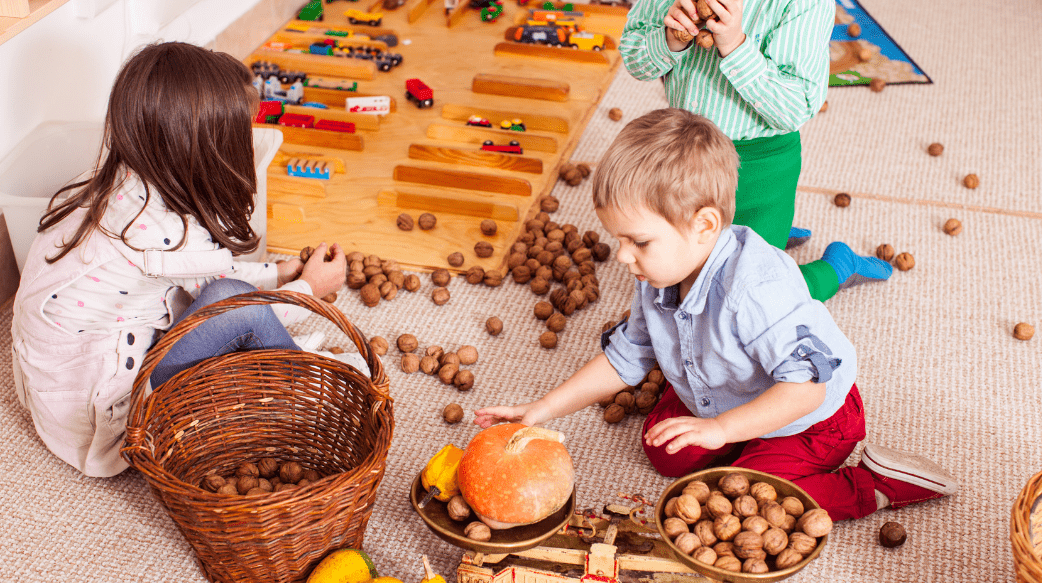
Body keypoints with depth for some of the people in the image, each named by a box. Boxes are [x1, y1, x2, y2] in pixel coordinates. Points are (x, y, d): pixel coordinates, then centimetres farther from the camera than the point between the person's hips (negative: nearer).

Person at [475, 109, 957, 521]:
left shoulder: (754, 289, -41)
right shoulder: (657, 277, -13)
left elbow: (806, 383, -40)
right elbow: (625, 357, 0)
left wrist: (721, 429, -46)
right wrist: (545, 410, -4)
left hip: (810, 420, -8)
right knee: (664, 453, 7)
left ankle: (871, 486, -6)